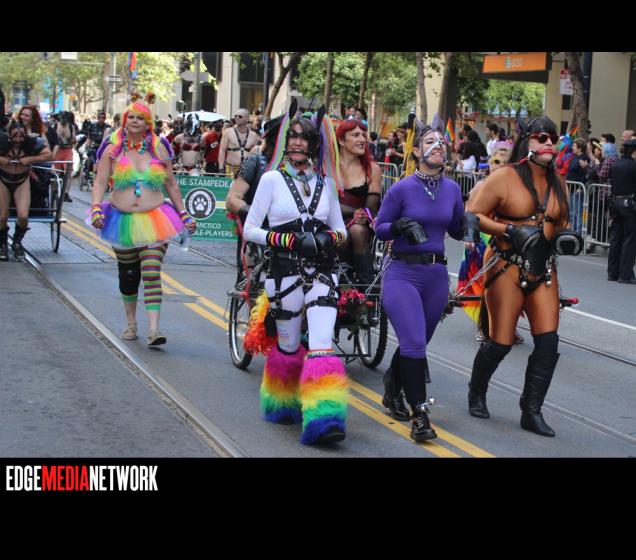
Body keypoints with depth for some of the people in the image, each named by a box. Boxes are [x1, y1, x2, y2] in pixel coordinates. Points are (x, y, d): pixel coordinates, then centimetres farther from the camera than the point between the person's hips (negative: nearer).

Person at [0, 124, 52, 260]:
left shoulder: (32, 143, -19)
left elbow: (48, 155, -13)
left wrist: (29, 159, -23)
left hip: (22, 182, 0)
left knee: (23, 216, -11)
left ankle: (17, 242, 18)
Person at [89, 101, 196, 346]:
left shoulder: (158, 148, 5)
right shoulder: (113, 148, 3)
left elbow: (171, 184, 12)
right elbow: (100, 182, 0)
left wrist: (183, 214, 11)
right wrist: (96, 208, -16)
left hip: (154, 220, -1)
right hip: (123, 221, 1)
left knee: (151, 274, -14)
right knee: (128, 276, 13)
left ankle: (153, 329, -19)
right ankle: (131, 323, 31)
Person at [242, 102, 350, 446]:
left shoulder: (326, 182, 9)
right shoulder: (272, 179, -1)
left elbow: (340, 229, 17)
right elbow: (250, 230, -3)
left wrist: (330, 238, -7)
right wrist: (291, 240, -15)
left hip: (322, 273, 2)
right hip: (285, 272, -2)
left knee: (321, 346, -12)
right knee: (289, 347, 10)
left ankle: (324, 417, -13)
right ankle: (283, 404, 34)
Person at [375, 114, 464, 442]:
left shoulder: (452, 189, 5)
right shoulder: (402, 189, -8)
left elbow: (456, 230, 14)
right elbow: (380, 229, -1)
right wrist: (398, 226, -20)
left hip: (436, 275, 5)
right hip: (403, 273, -5)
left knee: (415, 344, 17)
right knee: (414, 344, -15)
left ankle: (393, 391, 42)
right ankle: (420, 415, -7)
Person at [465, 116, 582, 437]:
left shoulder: (557, 183, 13)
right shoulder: (505, 178, -5)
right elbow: (473, 215, -8)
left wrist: (564, 237, 3)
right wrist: (509, 230, -19)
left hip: (544, 270, 5)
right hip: (508, 267, -5)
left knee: (548, 341, -6)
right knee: (501, 342, -2)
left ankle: (532, 411, 5)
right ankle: (476, 393, 26)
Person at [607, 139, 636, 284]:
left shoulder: (615, 165, 8)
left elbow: (612, 185, 11)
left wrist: (616, 199, 15)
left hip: (616, 203, 7)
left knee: (615, 238, 12)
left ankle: (612, 273, 15)